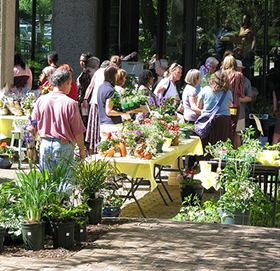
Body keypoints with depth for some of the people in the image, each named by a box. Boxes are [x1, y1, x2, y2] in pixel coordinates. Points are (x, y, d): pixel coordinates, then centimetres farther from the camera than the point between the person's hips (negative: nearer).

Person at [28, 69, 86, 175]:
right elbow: (78, 132, -6)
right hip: (63, 146, -4)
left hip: (45, 144, 4)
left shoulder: (41, 100, 1)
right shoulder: (70, 103, -10)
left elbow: (32, 128, 5)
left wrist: (31, 147, 14)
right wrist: (81, 150, 7)